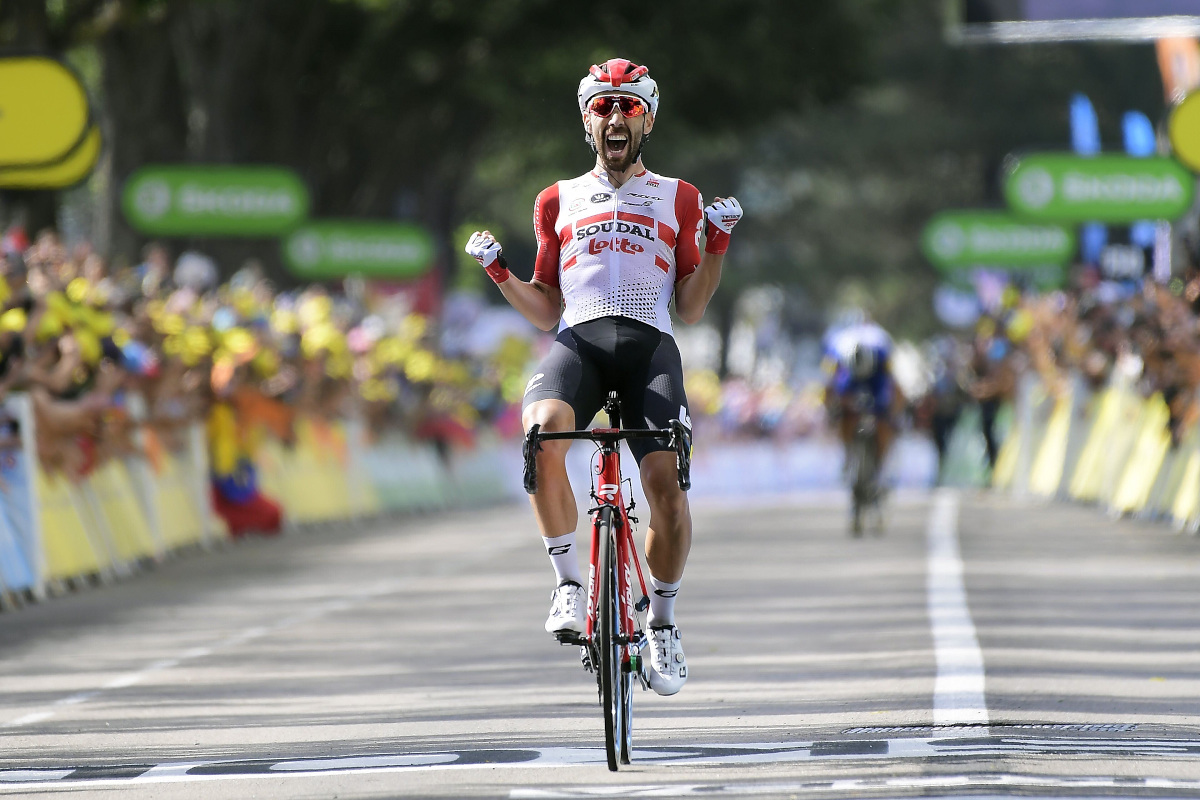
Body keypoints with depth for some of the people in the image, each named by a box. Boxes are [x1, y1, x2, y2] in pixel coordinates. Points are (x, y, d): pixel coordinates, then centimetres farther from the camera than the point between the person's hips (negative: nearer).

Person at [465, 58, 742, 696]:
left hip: (649, 345, 0)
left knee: (667, 482, -20)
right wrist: (498, 273, 7)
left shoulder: (677, 199, 20)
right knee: (542, 431, -34)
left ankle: (663, 622, 2)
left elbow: (690, 308, 15)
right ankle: (568, 581, -21)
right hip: (577, 341, 0)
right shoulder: (559, 202, 23)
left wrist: (717, 241, 3)